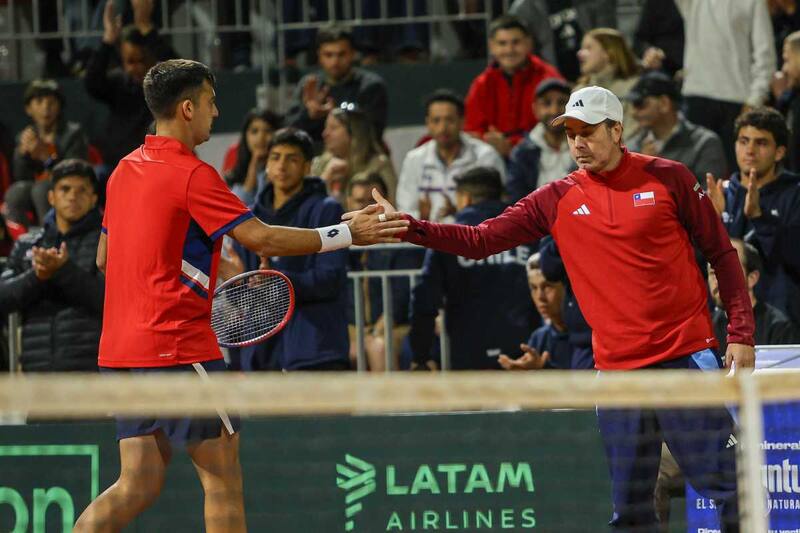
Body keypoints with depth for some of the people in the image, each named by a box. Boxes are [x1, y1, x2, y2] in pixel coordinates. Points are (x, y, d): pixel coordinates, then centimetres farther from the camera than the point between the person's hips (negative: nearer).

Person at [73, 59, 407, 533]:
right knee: (223, 476, 1)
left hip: (122, 347, 8)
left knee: (138, 485, 8)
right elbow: (262, 239, -17)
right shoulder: (192, 174, -12)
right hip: (176, 346, -8)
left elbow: (105, 257, 22)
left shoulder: (126, 170, 13)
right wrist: (349, 234, -11)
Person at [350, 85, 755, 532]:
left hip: (687, 356, -3)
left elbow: (721, 253, 5)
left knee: (726, 485, -5)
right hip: (617, 368, 3)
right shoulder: (558, 200, 7)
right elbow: (479, 241, 5)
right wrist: (407, 226, -7)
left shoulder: (668, 178, 0)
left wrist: (741, 333, -1)